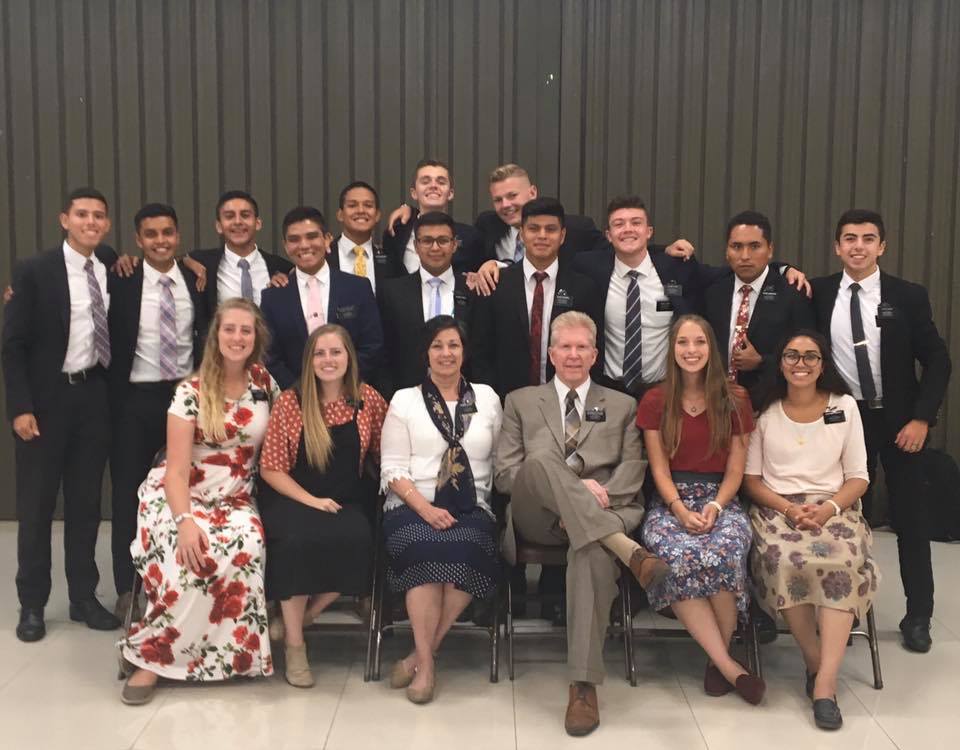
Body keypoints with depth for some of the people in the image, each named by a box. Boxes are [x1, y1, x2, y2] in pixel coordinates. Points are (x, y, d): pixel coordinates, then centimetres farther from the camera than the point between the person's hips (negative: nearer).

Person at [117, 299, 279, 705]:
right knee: (191, 553, -35)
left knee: (245, 545, -33)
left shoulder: (264, 382, 3)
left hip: (235, 500, 3)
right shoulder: (191, 392, -7)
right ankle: (153, 654, -17)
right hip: (180, 494, -3)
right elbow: (176, 468, -12)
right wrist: (185, 521, -28)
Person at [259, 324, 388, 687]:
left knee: (355, 541, -31)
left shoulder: (368, 400, 1)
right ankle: (295, 643, -15)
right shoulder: (289, 402, -4)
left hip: (346, 503, 2)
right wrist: (312, 501, -16)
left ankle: (295, 621, -9)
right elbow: (271, 469, -3)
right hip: (292, 499, -1)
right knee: (300, 540, -33)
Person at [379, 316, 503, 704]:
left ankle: (421, 654, -16)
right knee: (426, 547, -34)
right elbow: (392, 468, 1)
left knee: (468, 549, -32)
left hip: (471, 508, 1)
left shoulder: (487, 397, 16)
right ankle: (426, 662, -19)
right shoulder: (404, 400, 10)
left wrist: (494, 502, -5)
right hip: (413, 507, -1)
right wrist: (426, 508, -14)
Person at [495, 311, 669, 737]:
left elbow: (632, 473, 10)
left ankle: (583, 686, -35)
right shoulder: (521, 402, 18)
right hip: (538, 519, 0)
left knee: (592, 550, -38)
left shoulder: (622, 406, 21)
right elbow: (505, 475, 6)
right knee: (541, 457, -33)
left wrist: (598, 496, -13)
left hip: (600, 518, 0)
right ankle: (627, 550, -40)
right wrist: (575, 487, -9)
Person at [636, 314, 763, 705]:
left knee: (723, 552, -35)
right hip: (670, 500, 0)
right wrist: (681, 511, -16)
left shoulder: (734, 404, 6)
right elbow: (660, 469, 1)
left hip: (720, 498, 0)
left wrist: (714, 507, -15)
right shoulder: (655, 402, 6)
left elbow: (734, 471, 3)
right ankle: (728, 665, -25)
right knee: (677, 558, -35)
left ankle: (718, 657, -11)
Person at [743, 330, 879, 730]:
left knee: (844, 560, -33)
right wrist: (789, 508, -12)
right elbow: (751, 479, 6)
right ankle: (815, 661, -14)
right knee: (783, 560, -34)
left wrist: (828, 508, -13)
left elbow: (858, 478, 7)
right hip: (777, 508, 0)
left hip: (833, 509, 0)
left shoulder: (844, 406, 9)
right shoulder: (765, 410, 8)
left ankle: (825, 681, -31)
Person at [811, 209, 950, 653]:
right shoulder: (819, 294, -2)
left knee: (909, 516, 7)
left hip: (899, 420, -1)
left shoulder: (908, 296, -5)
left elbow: (937, 360, -4)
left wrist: (921, 419, -11)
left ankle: (917, 617, 19)